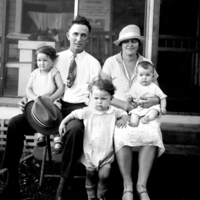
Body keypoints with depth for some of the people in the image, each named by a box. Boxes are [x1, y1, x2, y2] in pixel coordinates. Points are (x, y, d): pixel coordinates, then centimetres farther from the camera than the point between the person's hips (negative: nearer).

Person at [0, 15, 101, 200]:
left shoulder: (93, 64, 9)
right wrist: (29, 100, -5)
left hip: (78, 108, -3)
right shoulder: (57, 58, 16)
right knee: (15, 123, -19)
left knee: (75, 129, -40)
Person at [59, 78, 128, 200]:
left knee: (104, 175, -8)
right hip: (90, 152, 0)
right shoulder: (88, 111, -7)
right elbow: (74, 114, 5)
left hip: (106, 152, 0)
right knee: (90, 175, 11)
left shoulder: (113, 112, -3)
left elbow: (124, 113, 14)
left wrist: (124, 118, -6)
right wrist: (63, 122, 0)